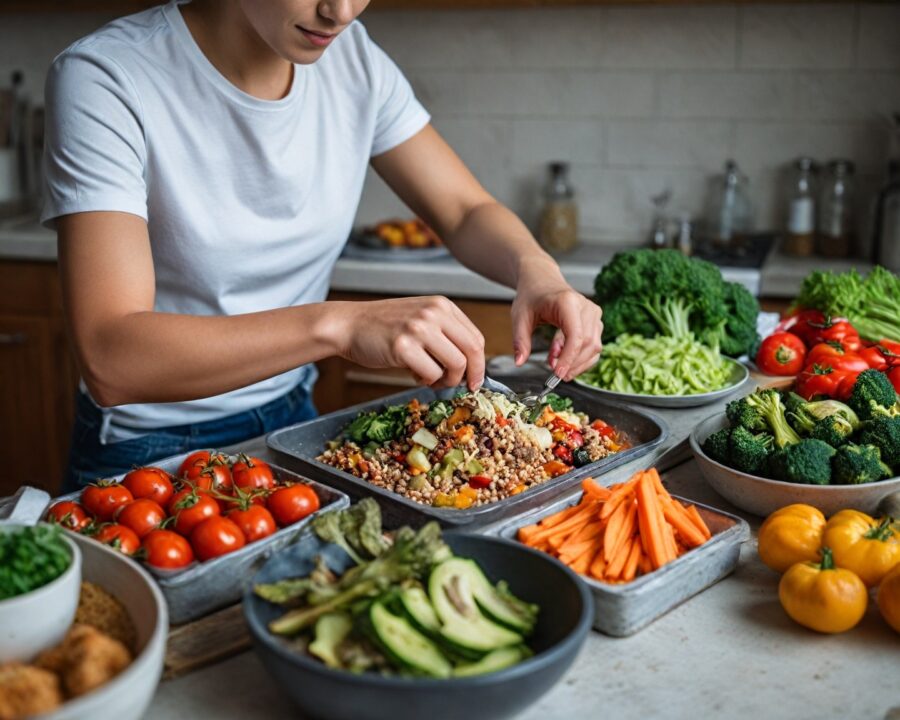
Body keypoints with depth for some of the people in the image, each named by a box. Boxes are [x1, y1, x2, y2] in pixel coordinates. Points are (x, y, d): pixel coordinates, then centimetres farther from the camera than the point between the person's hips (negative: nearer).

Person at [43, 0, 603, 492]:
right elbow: (109, 359, -34)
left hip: (293, 420, 5)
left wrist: (535, 268, -24)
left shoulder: (353, 59, -8)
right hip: (150, 453, -5)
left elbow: (467, 212, -2)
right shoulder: (105, 80, -24)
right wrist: (340, 326, -45)